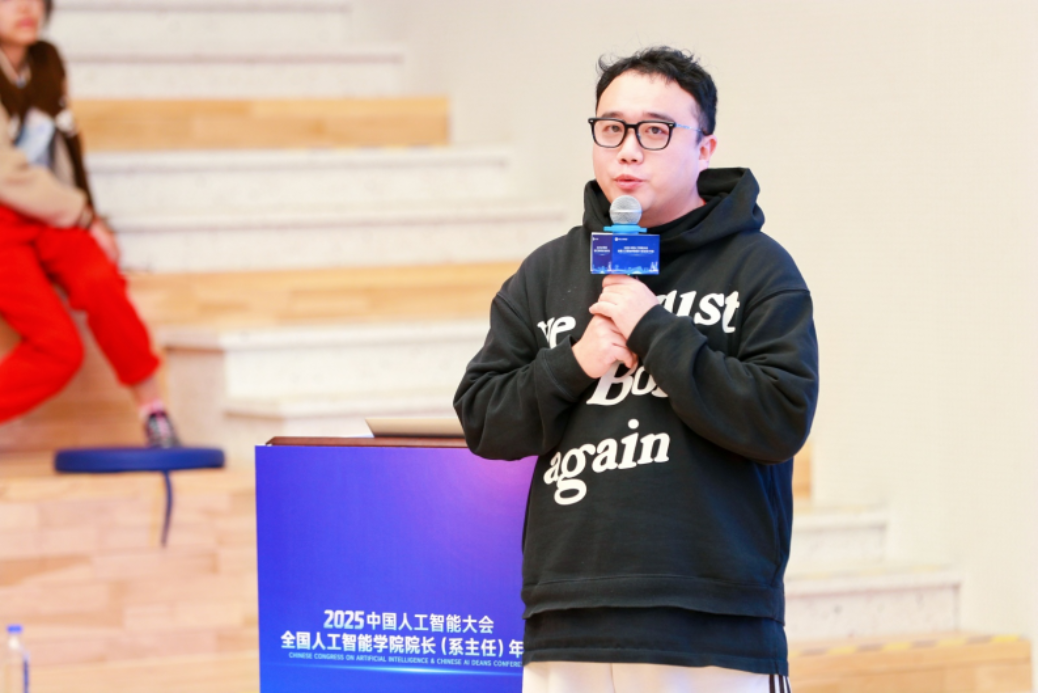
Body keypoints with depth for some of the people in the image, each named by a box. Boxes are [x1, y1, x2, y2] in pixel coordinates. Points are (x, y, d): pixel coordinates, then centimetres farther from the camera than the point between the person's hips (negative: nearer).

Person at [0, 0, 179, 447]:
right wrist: (85, 217, -9)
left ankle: (154, 413, -16)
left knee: (99, 282, -28)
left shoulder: (46, 61, 9)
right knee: (59, 347, -23)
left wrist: (87, 215, 7)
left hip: (52, 218, 5)